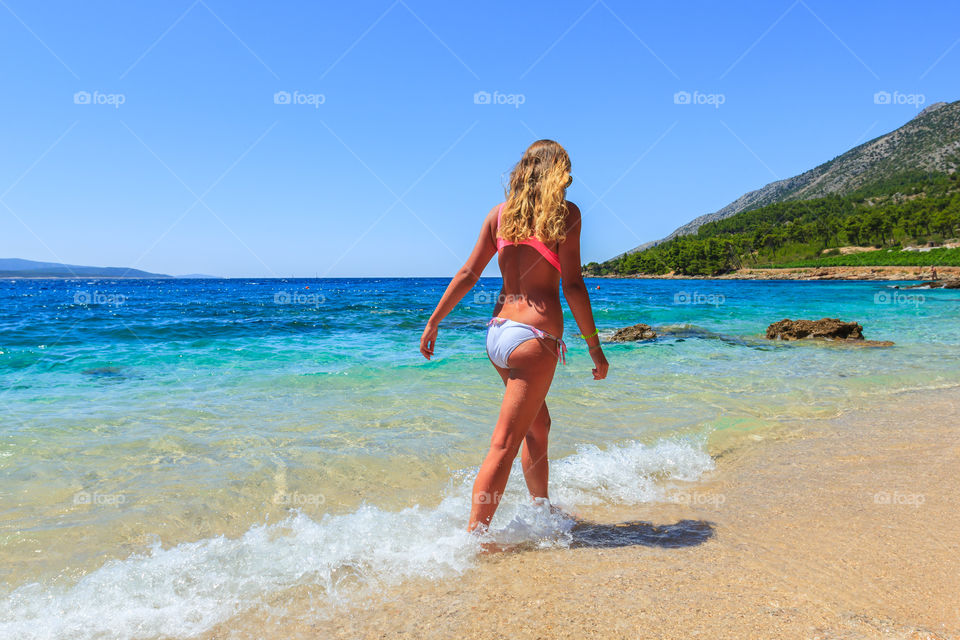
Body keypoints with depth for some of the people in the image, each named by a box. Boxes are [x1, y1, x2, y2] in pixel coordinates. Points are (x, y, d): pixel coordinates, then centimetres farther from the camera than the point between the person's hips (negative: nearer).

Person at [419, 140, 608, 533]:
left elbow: (468, 274, 8)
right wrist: (595, 347, -2)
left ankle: (543, 509, 41)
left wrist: (434, 321, 16)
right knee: (504, 445, -2)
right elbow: (572, 286, -9)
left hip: (496, 333, 7)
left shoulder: (500, 213, 9)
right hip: (535, 336, -6)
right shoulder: (565, 212, -4)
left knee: (537, 426, 25)